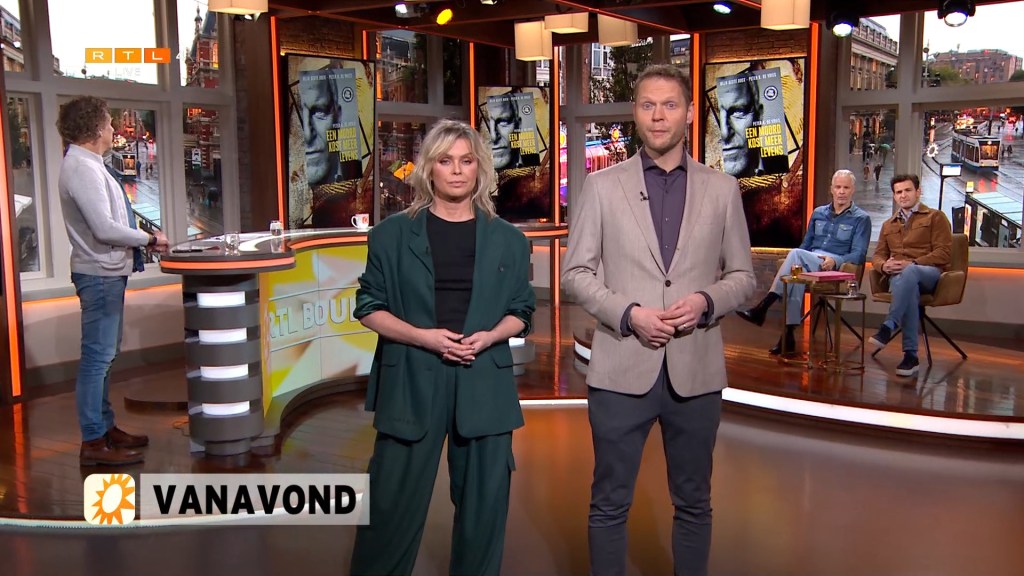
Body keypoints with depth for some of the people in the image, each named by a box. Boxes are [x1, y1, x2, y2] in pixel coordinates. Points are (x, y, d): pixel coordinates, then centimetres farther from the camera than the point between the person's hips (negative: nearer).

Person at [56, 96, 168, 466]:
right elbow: (104, 228, -23)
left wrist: (143, 238, 9)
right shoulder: (83, 169, -17)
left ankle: (105, 428, 27)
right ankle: (93, 443, -1)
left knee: (103, 355, 16)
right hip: (100, 274, -11)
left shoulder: (86, 165, 13)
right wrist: (150, 239, -12)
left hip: (106, 272, 11)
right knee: (97, 357, -6)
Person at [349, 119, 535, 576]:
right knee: (393, 500, 4)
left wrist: (488, 337, -11)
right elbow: (369, 307, 2)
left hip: (484, 381, 2)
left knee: (483, 502, 8)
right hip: (410, 380, -1)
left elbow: (520, 311, 11)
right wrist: (422, 336, -14)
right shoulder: (393, 234, 2)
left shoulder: (508, 240, 7)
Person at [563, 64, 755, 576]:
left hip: (696, 370, 2)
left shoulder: (723, 189, 6)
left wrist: (706, 301, -13)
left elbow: (742, 276, 8)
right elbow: (575, 273, 1)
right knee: (610, 503, 9)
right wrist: (627, 313, -14)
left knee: (694, 503, 15)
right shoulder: (601, 186, 2)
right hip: (622, 368, -1)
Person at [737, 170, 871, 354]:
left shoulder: (861, 219, 6)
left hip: (837, 269, -4)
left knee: (796, 254, -33)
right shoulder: (818, 213, 21)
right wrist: (793, 264, 2)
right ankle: (789, 333, -40)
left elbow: (858, 255, -3)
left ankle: (763, 307, -37)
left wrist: (834, 261, -23)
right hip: (807, 266, 4)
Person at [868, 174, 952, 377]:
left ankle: (888, 327, -46)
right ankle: (910, 355, -42)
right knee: (909, 287, -37)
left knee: (909, 274, -41)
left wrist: (912, 264, -15)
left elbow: (944, 253, 0)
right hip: (898, 276, 3)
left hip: (929, 274, -3)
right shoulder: (888, 225, 29)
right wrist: (884, 265, -4)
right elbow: (877, 255, 22)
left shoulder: (935, 217, 12)